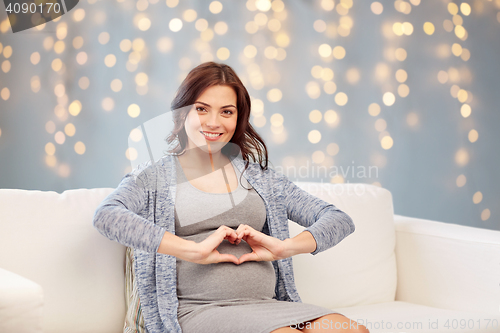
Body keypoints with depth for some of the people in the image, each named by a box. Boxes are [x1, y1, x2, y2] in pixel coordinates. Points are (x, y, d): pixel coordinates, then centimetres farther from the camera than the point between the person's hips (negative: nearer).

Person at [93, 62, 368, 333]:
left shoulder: (259, 178, 19)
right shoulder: (154, 177, 10)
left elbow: (339, 221, 13)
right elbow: (106, 216, -13)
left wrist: (285, 247, -7)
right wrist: (194, 250, -19)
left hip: (269, 307, 5)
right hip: (198, 311, -4)